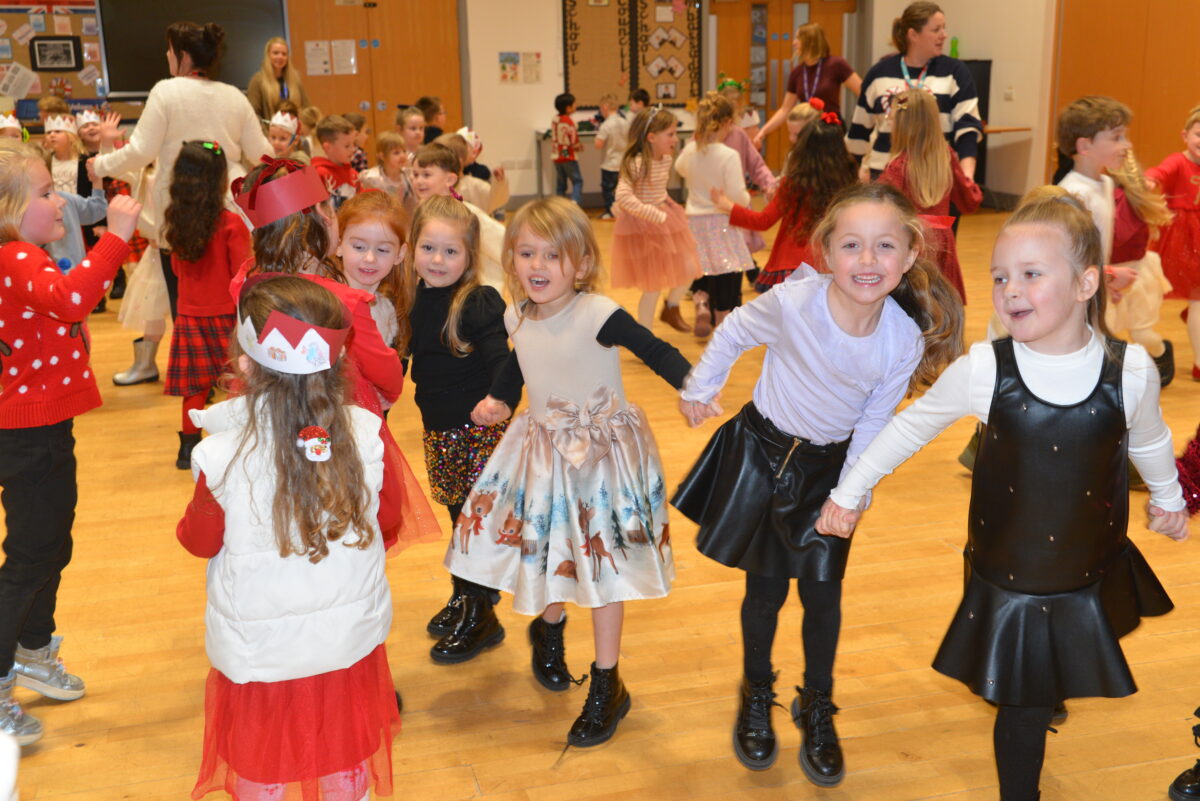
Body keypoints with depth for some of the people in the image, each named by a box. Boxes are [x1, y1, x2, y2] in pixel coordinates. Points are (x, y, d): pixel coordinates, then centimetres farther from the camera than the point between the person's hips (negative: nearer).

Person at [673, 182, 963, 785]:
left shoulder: (905, 340, -20)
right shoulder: (792, 304, -28)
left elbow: (875, 423, -7)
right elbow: (734, 332, -6)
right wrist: (699, 387, 5)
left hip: (830, 465, 2)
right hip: (763, 450, -1)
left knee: (822, 590, 5)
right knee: (766, 587, 8)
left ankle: (817, 708, 29)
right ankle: (757, 696, 34)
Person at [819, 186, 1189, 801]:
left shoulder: (1130, 370, -14)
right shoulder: (983, 369, -18)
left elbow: (1149, 442, 9)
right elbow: (912, 426, -2)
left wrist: (1168, 498, 27)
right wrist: (849, 492, 5)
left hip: (1094, 582, 2)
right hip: (1006, 584, -1)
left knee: (1056, 687, 20)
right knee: (1025, 711, 7)